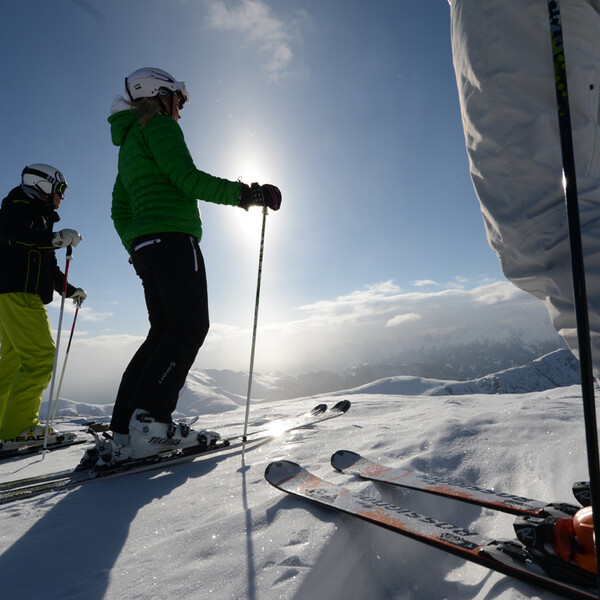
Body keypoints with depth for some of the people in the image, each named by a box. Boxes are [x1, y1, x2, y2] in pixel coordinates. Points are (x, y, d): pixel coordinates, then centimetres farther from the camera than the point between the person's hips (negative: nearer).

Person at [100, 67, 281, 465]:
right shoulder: (159, 125, 4)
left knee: (165, 332, 4)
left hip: (145, 247, 9)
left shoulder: (129, 145, 31)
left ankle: (124, 432, 3)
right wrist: (243, 194, -9)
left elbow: (120, 211, 27)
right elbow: (187, 178, -12)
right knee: (190, 327, -14)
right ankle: (149, 422, -19)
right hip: (172, 238, -9)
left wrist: (138, 251, 27)